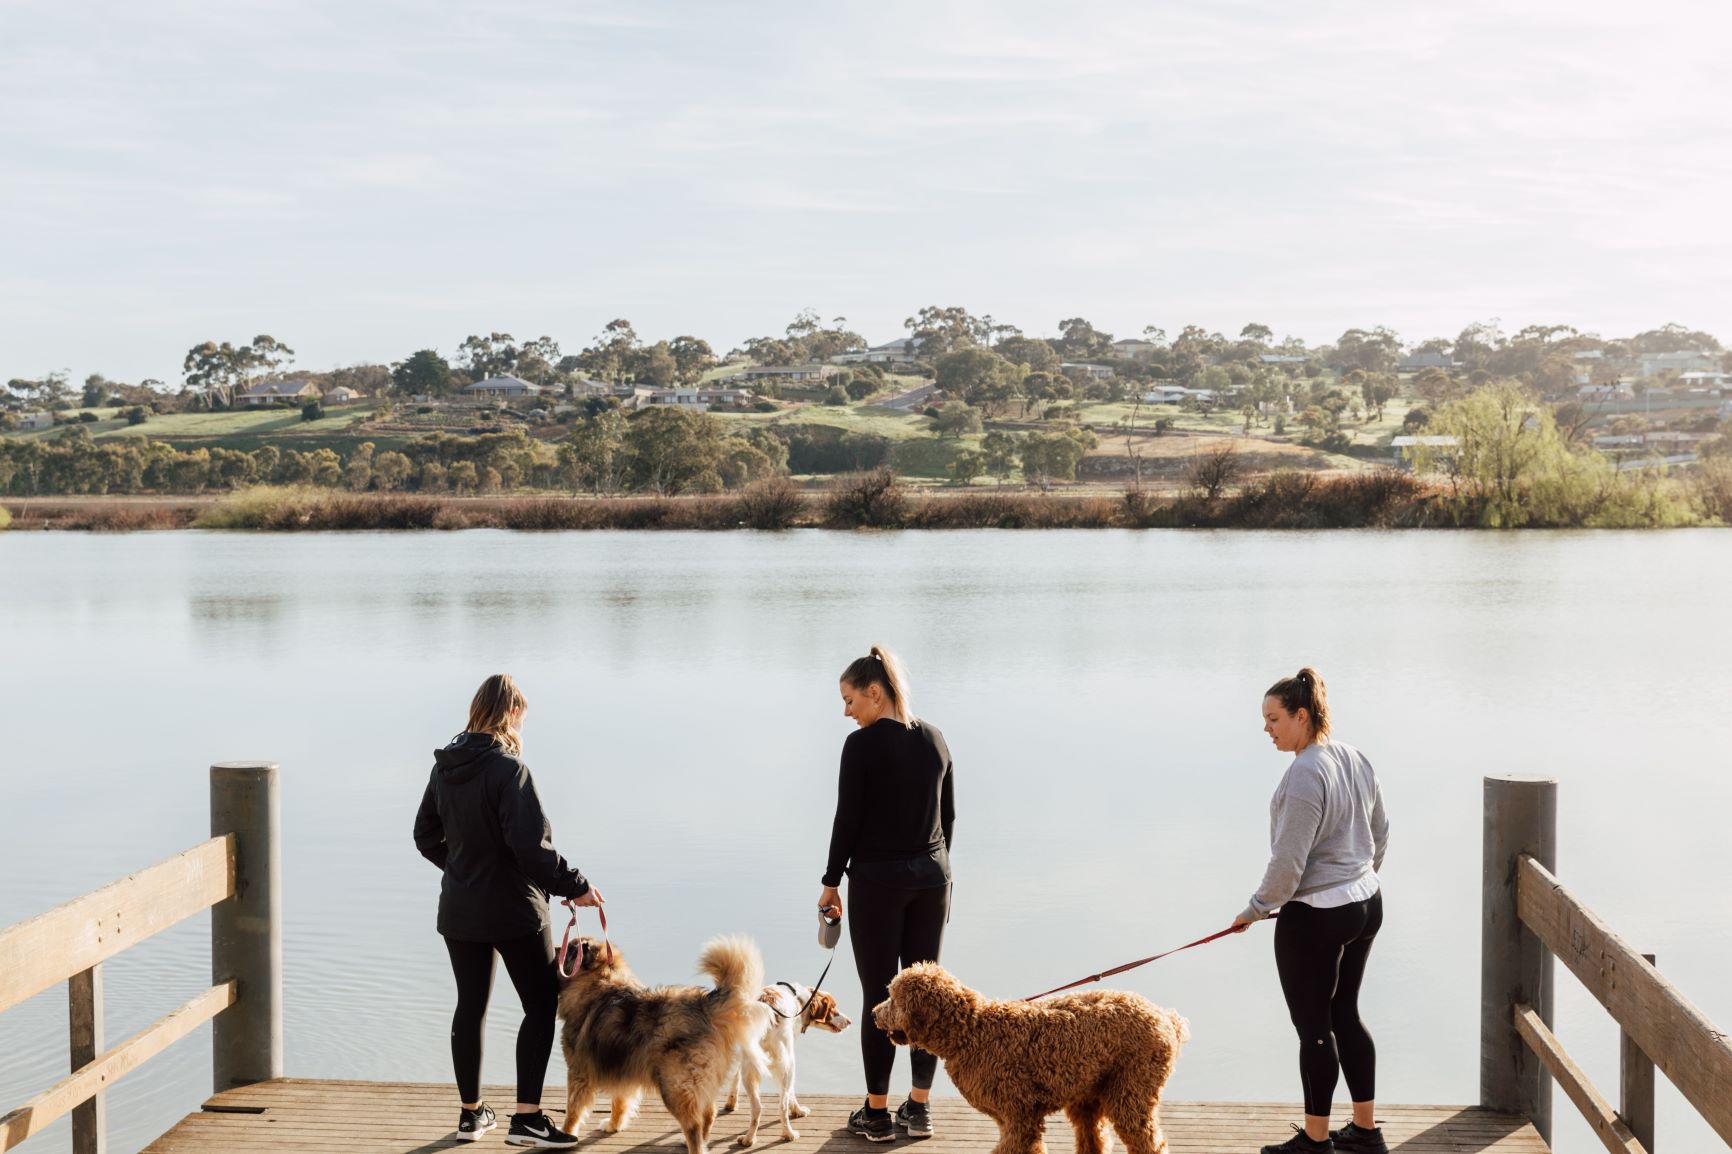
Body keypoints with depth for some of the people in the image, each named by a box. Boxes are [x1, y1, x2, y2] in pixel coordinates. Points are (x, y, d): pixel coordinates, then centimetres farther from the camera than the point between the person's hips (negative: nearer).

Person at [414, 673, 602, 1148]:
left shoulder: (445, 767, 2)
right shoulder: (508, 768, -20)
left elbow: (426, 836, 13)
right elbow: (531, 846, -25)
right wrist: (575, 887, -14)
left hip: (459, 909, 7)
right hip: (514, 911, -7)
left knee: (470, 1005, 16)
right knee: (542, 1005, 4)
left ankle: (471, 1113, 24)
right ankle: (527, 1118, 0)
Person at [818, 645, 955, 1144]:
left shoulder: (862, 744, -13)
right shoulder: (935, 739, 6)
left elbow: (848, 819, -12)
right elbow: (948, 815, 11)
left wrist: (831, 882, -2)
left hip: (876, 879, -6)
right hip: (932, 877, 6)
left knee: (880, 995, 1)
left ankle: (877, 1113, 8)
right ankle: (919, 1109, 16)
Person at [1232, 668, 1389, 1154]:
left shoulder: (1304, 775, -23)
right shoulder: (1356, 759, 4)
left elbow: (1288, 863, -21)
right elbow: (1380, 832, 15)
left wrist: (1257, 908, -7)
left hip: (1315, 918, -9)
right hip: (1366, 904, 9)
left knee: (1313, 1027, 4)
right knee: (1345, 1014, 19)